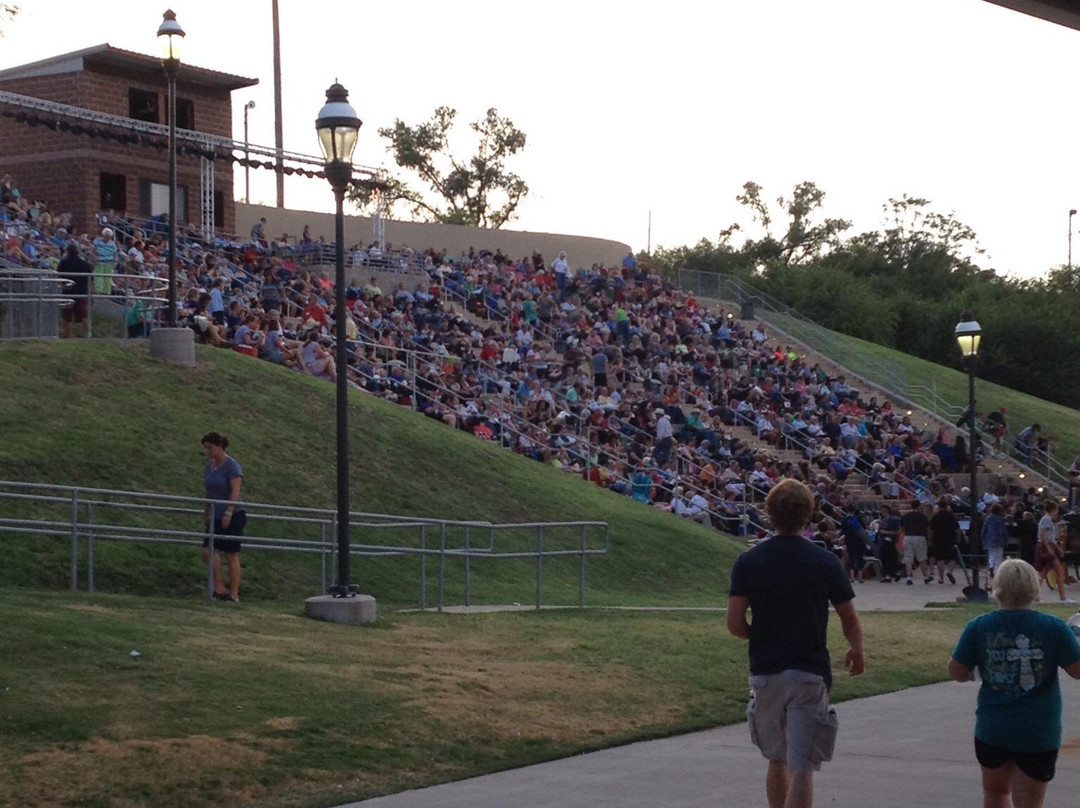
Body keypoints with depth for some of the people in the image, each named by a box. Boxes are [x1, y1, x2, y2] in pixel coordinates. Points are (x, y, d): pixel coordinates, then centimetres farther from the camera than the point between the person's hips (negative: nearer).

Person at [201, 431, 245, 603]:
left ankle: (234, 595, 3)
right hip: (216, 517, 7)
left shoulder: (232, 466, -12)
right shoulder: (209, 466, 11)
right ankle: (219, 589, 3)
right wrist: (206, 513, 22)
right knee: (208, 551, -6)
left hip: (233, 516, -7)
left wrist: (228, 513, -23)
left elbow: (235, 491, -18)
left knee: (231, 555, -3)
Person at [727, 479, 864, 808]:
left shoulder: (747, 562, -3)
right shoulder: (826, 563, -6)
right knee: (802, 768, -4)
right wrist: (857, 651, 22)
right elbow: (850, 621, 1)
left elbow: (735, 624, -6)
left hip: (765, 672, 3)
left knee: (777, 761, 19)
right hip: (810, 674, -3)